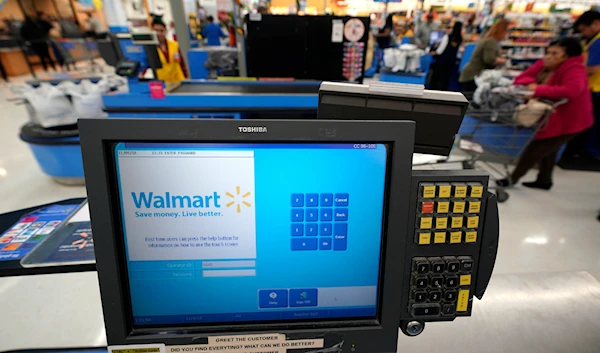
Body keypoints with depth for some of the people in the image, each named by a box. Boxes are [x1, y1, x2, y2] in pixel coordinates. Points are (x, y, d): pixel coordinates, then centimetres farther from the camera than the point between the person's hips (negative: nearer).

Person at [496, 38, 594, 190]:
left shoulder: (574, 70, -25)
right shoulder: (544, 65, -4)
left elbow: (572, 90, -43)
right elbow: (521, 78, -3)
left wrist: (539, 90, -40)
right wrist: (531, 83, -26)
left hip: (567, 121, -8)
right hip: (550, 117, 8)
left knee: (535, 149, -6)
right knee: (547, 149, 21)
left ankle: (513, 178, 9)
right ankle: (544, 181, 40)